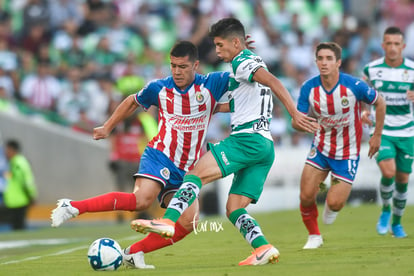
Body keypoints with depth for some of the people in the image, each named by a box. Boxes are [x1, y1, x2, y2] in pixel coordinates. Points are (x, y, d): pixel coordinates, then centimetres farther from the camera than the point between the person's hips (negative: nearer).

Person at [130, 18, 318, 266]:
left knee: (197, 173, -18)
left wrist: (294, 114, -30)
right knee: (234, 209, 3)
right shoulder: (253, 62, 27)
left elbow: (273, 82, -21)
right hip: (265, 145, 10)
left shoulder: (242, 62, -3)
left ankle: (168, 221, -31)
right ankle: (263, 249, -13)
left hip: (248, 138, -10)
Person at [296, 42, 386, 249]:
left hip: (347, 153, -2)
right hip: (320, 148, 2)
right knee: (306, 196, -9)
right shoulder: (309, 88, -14)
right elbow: (296, 122, -12)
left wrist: (377, 135, 1)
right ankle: (314, 236, 18)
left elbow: (379, 103, -3)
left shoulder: (354, 86, -21)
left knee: (334, 203, -10)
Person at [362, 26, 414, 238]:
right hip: (381, 131, -1)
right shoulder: (371, 69, -3)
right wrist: (362, 112, -6)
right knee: (388, 172, -22)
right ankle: (385, 210, 5)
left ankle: (397, 222, 29)